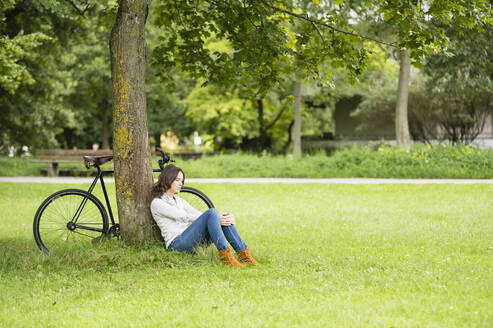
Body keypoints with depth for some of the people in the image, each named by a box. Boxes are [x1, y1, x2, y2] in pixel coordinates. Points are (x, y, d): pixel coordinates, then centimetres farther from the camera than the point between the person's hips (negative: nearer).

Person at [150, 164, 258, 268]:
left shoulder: (180, 201, 25)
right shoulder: (157, 203, -1)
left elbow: (199, 215, 12)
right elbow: (184, 217, -12)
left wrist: (226, 218, -7)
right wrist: (216, 219, -19)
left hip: (196, 242, 7)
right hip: (177, 243, -7)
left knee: (225, 218, -13)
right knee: (211, 212, -26)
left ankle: (243, 254, -22)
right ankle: (225, 255, -37)